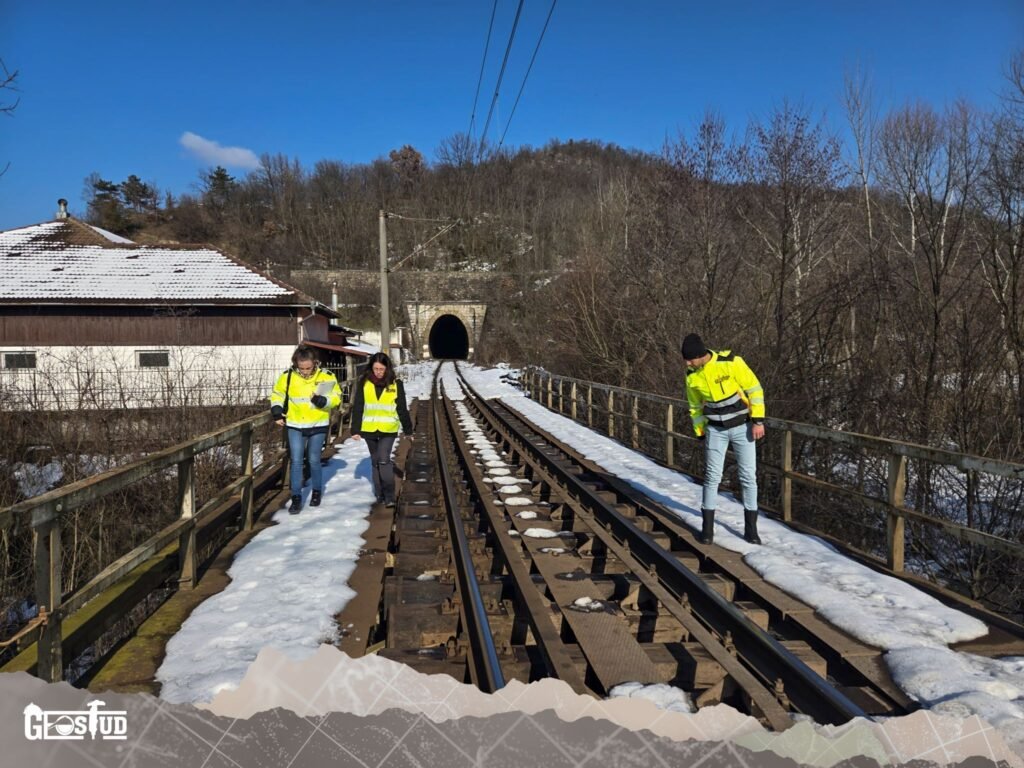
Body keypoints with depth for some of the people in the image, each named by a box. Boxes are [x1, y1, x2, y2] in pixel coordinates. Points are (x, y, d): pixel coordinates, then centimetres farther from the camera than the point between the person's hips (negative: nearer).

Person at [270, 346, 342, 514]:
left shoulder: (326, 376, -12)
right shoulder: (288, 376, -8)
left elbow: (336, 397, -5)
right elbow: (277, 394, 7)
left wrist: (324, 401, -24)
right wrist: (277, 412, -6)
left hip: (318, 425, -1)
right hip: (295, 426, 1)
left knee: (314, 461, 10)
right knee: (296, 462, -1)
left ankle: (317, 492, 31)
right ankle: (296, 498, 8)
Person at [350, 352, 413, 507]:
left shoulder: (396, 385, -2)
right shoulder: (363, 383, -1)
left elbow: (402, 409, 4)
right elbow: (357, 408, 1)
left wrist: (408, 429, 6)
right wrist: (355, 429, -1)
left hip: (388, 430, -2)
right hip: (369, 430, 2)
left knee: (384, 460, -14)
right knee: (376, 462, 12)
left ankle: (389, 496, -7)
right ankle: (380, 495, 23)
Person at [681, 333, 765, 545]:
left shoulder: (731, 362, -18)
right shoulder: (692, 377, -4)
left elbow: (754, 388, -11)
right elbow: (695, 407, 10)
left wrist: (758, 420, -13)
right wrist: (700, 432, 9)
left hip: (742, 426, -2)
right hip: (716, 430, 2)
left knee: (748, 476, 3)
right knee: (712, 477, 0)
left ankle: (750, 528, 14)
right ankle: (707, 528, 9)